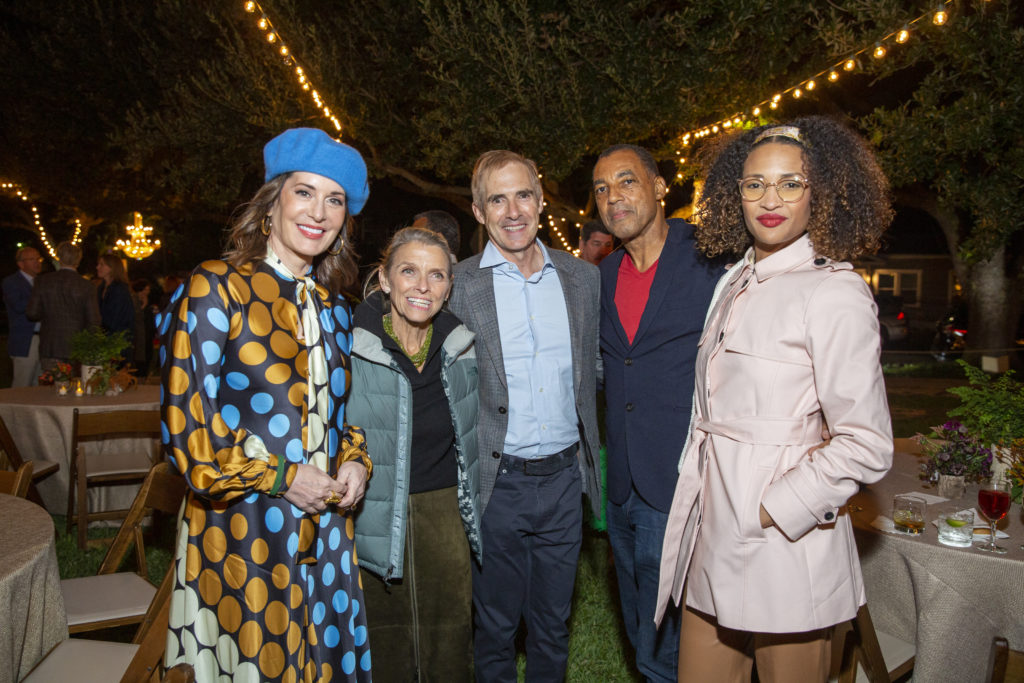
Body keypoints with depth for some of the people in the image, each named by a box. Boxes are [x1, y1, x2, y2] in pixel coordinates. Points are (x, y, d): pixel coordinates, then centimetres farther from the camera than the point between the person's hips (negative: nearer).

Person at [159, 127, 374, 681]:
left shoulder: (332, 306, 11)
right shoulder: (215, 288, -8)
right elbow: (184, 420, -12)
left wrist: (355, 463, 0)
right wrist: (281, 477, -13)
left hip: (325, 531, 6)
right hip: (243, 531, -5)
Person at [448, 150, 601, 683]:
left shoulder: (583, 278, 3)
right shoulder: (457, 286, -8)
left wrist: (592, 458, 9)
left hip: (564, 478, 3)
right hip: (497, 483, -3)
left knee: (553, 623, 20)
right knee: (495, 625, 15)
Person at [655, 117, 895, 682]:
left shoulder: (835, 292, -13)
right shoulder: (736, 283, 10)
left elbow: (864, 447, -16)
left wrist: (768, 511, -15)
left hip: (781, 541, -6)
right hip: (713, 540, 7)